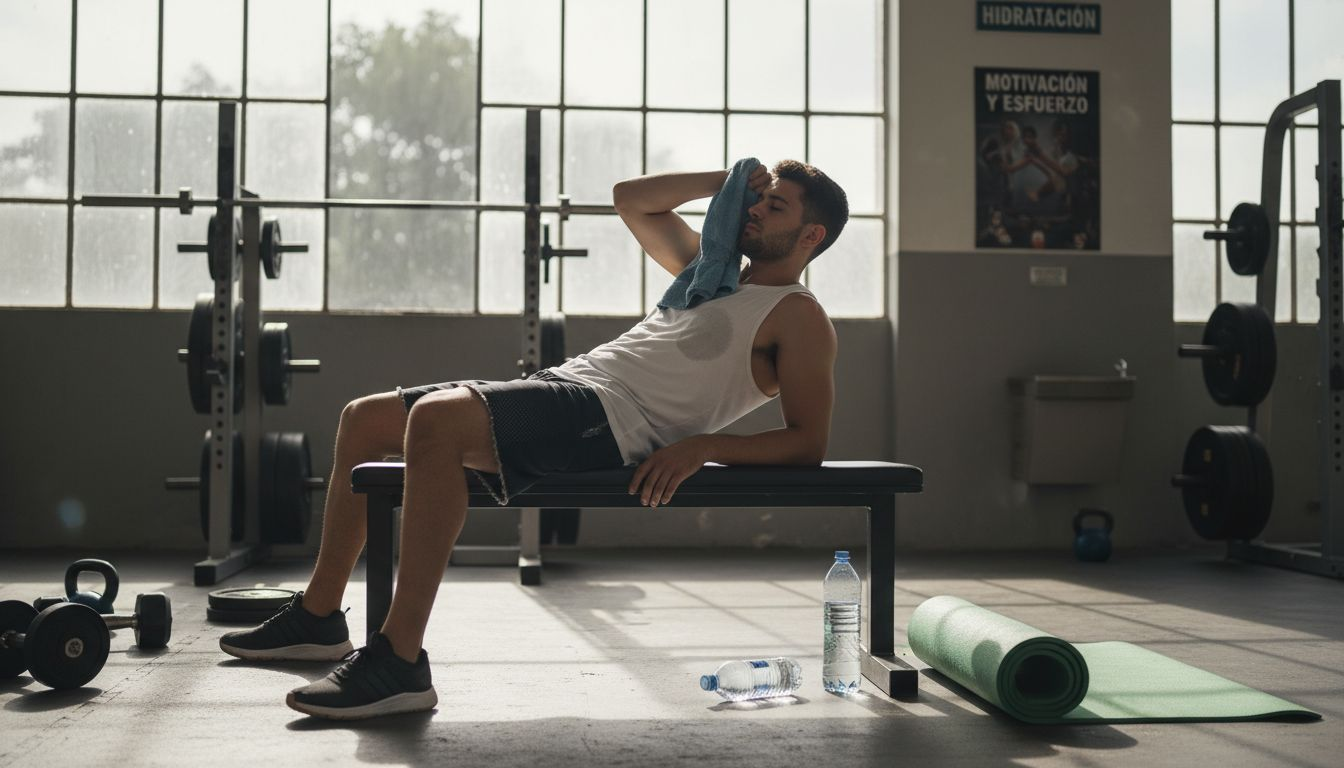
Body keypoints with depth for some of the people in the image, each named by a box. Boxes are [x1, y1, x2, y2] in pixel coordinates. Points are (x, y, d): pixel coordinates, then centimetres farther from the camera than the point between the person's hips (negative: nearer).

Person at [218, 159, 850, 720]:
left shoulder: (798, 317, 5)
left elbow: (808, 442, -6)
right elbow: (631, 198, 34)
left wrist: (702, 446, -18)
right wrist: (729, 180, 26)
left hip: (614, 419, -10)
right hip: (566, 381, 10)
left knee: (436, 419, -35)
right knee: (365, 419, 10)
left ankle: (399, 662, -34)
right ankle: (319, 617, 19)